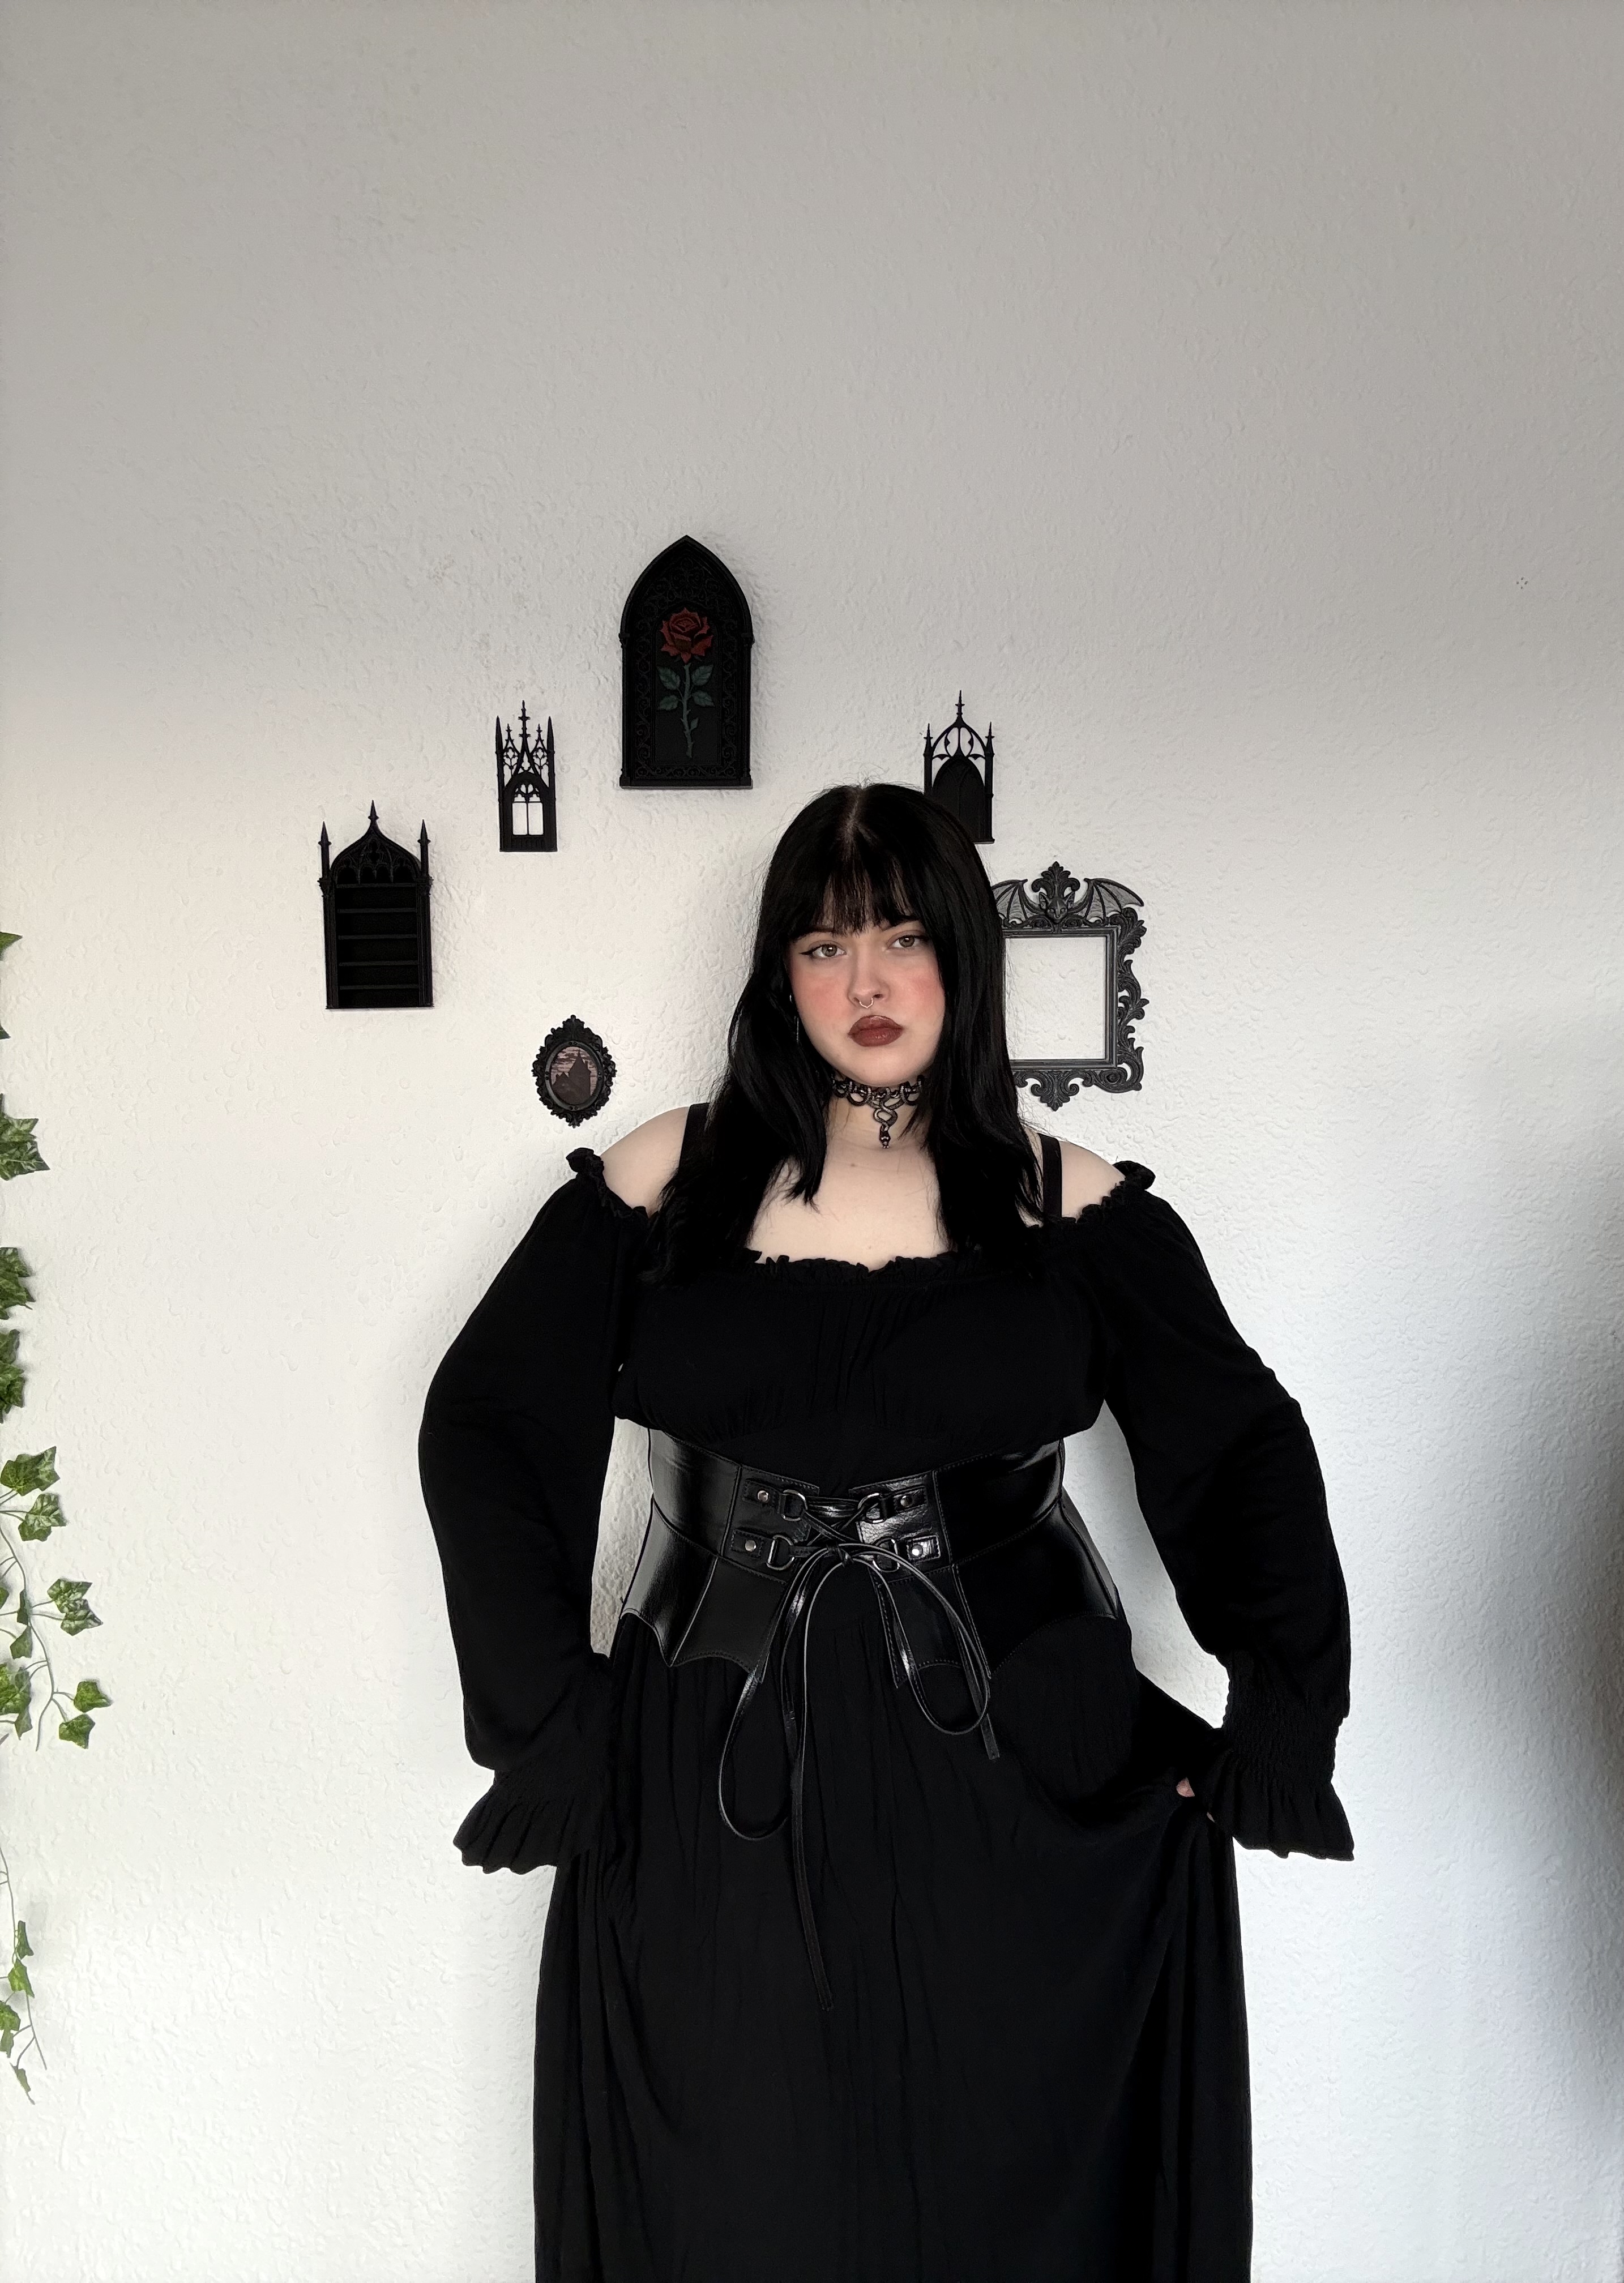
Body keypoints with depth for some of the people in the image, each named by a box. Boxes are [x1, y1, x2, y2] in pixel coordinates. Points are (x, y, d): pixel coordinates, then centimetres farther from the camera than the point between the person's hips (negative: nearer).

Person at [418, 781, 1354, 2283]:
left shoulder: (1072, 1204, 1)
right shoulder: (669, 1181, 0)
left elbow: (1244, 1449, 2)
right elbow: (484, 1424, 2)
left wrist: (1278, 1729, -8)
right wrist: (552, 1721, -4)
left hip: (1021, 1789, 0)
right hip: (722, 1787, 0)